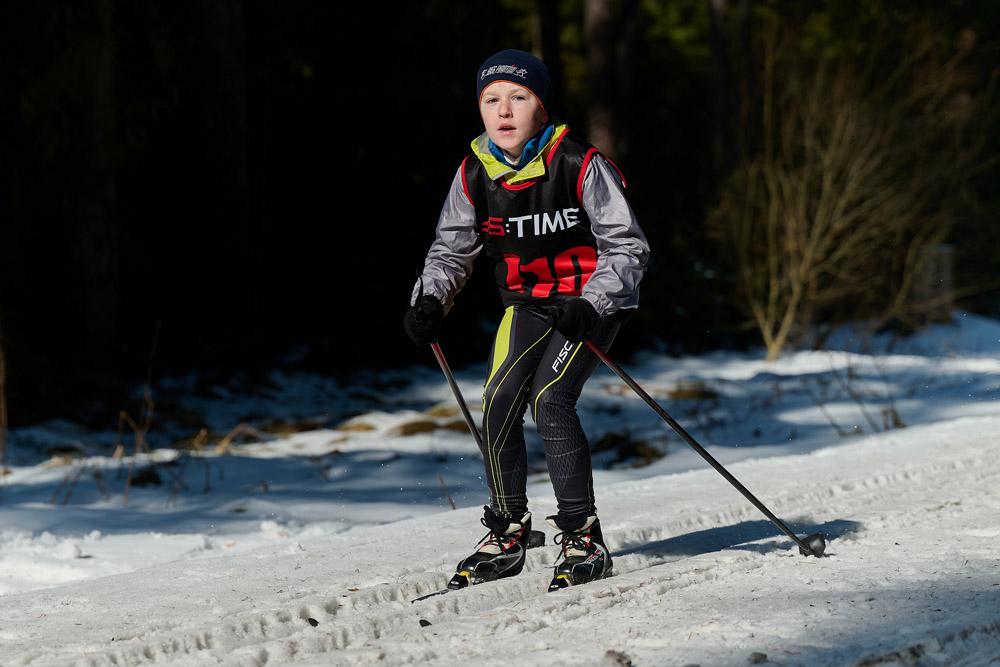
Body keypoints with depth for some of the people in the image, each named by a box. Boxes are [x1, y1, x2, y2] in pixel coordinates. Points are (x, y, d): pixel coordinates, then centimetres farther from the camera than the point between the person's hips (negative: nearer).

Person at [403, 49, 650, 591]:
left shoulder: (578, 164, -18)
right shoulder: (475, 174, -4)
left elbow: (627, 246, -15)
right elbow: (451, 249, 10)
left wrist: (588, 306, -29)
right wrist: (429, 302, -9)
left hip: (593, 299, -5)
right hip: (528, 303, 5)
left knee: (549, 400, -21)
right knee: (499, 403, -9)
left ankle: (584, 540, -14)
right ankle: (507, 535, 9)